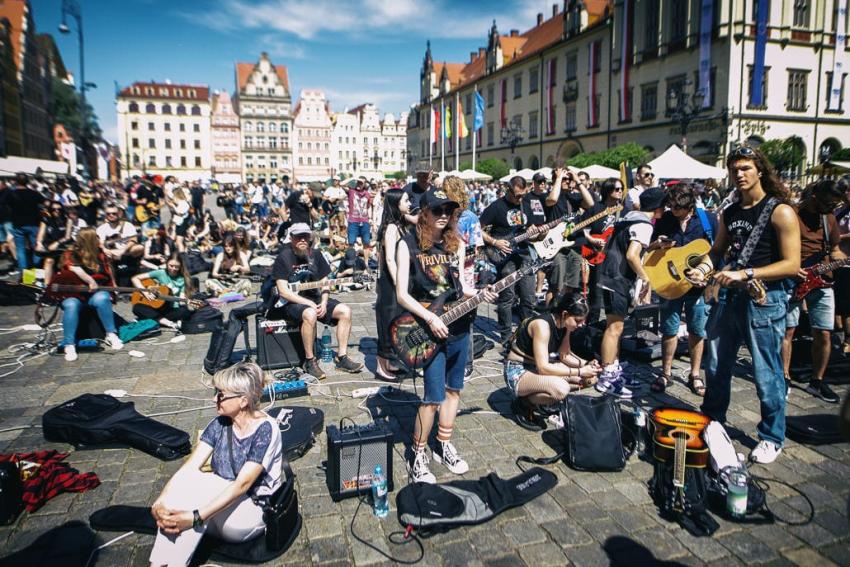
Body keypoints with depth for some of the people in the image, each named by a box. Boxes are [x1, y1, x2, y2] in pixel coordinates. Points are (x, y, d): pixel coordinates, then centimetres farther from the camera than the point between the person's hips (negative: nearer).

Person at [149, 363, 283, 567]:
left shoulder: (265, 429, -20)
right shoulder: (220, 424, -1)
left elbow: (242, 484, -27)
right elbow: (189, 466, -9)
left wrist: (195, 517, -34)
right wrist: (160, 500, -26)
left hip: (254, 510, -5)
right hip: (220, 498, 5)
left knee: (196, 483, -28)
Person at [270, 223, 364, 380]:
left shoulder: (315, 254, 5)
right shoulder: (284, 257, -11)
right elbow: (283, 291, -17)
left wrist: (323, 303, -8)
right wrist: (309, 303, -23)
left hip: (315, 298, 6)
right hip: (291, 302, -6)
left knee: (345, 311, -11)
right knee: (310, 314, -37)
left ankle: (342, 358, -5)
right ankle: (310, 361, -21)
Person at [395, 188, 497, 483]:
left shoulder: (455, 243, 6)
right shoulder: (408, 244, -9)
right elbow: (402, 294, -12)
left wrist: (478, 294, -7)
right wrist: (431, 318, -21)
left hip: (458, 325, 6)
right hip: (427, 326, -6)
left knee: (453, 389, 15)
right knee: (434, 397, -7)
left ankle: (444, 446, 33)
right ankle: (419, 456, 13)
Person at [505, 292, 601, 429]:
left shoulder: (563, 324, -3)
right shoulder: (542, 324, -28)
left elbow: (564, 355, 8)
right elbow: (543, 368, -31)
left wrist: (586, 364, -10)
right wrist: (579, 372, -28)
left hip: (539, 367, 9)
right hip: (518, 372, -8)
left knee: (590, 378, -2)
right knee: (561, 388, -35)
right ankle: (523, 404, -7)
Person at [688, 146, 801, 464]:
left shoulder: (780, 211, -8)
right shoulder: (729, 214, 12)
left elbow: (792, 265, -14)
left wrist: (744, 274, -21)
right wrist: (704, 268, -2)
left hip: (764, 300, -6)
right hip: (729, 297, 6)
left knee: (766, 375, 3)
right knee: (716, 367, 14)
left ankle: (771, 438, 21)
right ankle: (711, 423, 32)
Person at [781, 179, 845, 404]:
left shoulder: (829, 218, 11)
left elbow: (834, 251, 19)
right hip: (792, 280, -5)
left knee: (823, 334, 5)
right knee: (787, 330, -1)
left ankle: (817, 382, 17)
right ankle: (785, 378, 11)